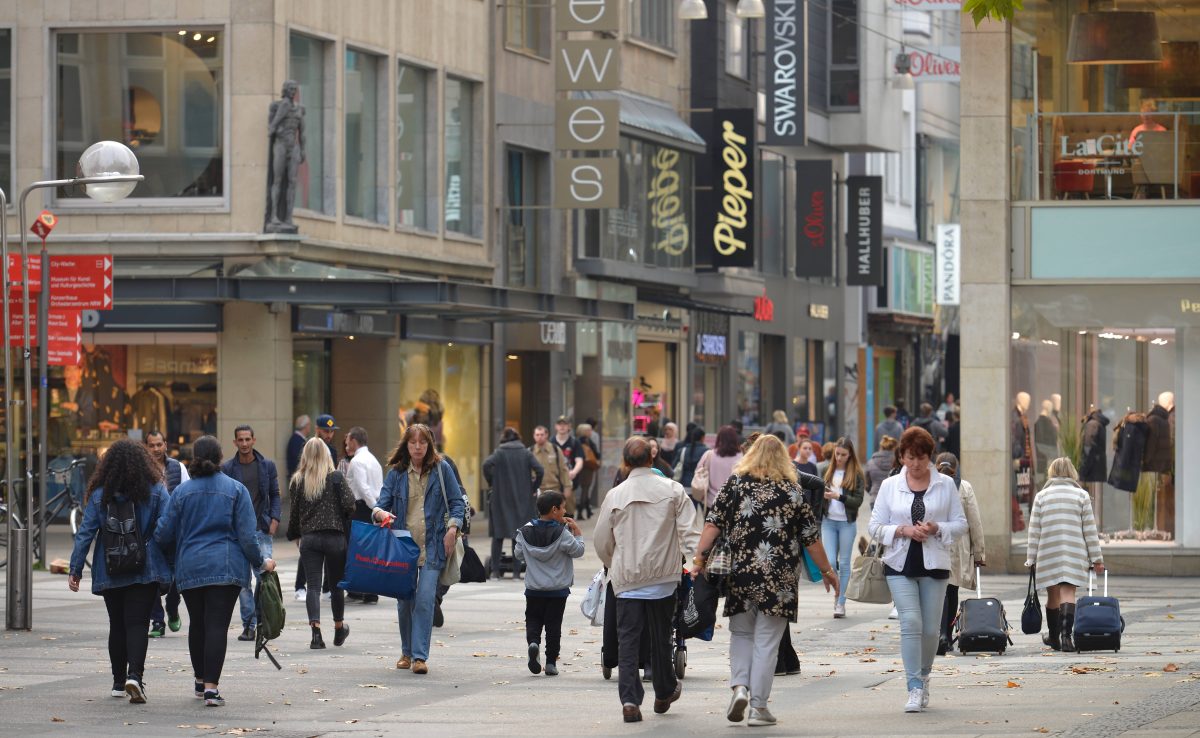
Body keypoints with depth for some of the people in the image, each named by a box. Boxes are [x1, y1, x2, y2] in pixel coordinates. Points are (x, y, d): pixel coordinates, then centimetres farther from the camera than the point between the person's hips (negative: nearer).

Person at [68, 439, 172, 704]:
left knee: (117, 625, 13)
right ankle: (135, 675, -23)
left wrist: (76, 569, 1)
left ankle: (119, 682, 19)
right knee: (137, 623, -4)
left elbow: (85, 533, -2)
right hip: (145, 571, -2)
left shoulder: (100, 495, -1)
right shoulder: (156, 491, -3)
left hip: (110, 572, 2)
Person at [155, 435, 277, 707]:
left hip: (190, 568, 2)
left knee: (197, 624, 17)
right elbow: (247, 534, -4)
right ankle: (211, 687, -15)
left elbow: (164, 533, 3)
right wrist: (261, 561, 9)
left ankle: (201, 680, 29)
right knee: (217, 625, -6)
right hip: (226, 567, -2)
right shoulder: (235, 489, -2)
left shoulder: (182, 491, 3)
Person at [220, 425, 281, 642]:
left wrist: (274, 520, -2)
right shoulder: (227, 468, 5)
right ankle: (248, 625, 5)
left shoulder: (267, 465, 6)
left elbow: (275, 494, 11)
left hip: (261, 529, -1)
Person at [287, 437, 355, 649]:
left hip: (309, 538, 1)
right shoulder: (336, 478, -4)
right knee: (336, 583, 15)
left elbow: (294, 512, 3)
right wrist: (346, 525, 11)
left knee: (313, 585, 0)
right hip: (335, 536, -1)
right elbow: (349, 504, -10)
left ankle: (316, 630, -16)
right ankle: (338, 628, 31)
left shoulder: (297, 481, 1)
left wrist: (295, 535, 16)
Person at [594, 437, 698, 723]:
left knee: (628, 639, 1)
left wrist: (614, 567, 25)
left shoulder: (615, 495, -1)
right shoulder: (672, 490, -2)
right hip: (662, 576, 0)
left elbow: (602, 543, 8)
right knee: (661, 637, 15)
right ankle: (664, 693, 31)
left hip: (626, 580, 0)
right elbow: (688, 531, -8)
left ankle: (629, 699, -11)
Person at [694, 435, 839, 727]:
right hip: (778, 579, -1)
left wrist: (701, 555, -4)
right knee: (767, 642, 4)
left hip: (740, 573, 1)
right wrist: (826, 570, 15)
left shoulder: (736, 484, 2)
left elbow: (714, 522, -5)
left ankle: (739, 685, -2)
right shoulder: (792, 491, 1)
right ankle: (758, 706, 4)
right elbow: (810, 537, 4)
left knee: (741, 633, 18)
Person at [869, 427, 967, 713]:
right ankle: (915, 688, -12)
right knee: (911, 623, -14)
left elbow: (960, 524, 7)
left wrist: (936, 528, -13)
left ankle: (923, 677, 29)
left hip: (934, 565, 1)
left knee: (930, 628, 4)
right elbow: (876, 526, 5)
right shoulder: (890, 486, 4)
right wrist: (903, 531, -13)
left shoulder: (945, 485, 4)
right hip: (900, 565, -1)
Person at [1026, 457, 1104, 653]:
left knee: (1053, 594, 13)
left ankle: (1054, 637, 25)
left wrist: (1031, 559, 8)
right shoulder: (1082, 495, 4)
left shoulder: (1041, 496, 6)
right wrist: (1096, 559, 5)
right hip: (1074, 552, -1)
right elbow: (1089, 530, 2)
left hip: (1048, 552, 1)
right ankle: (1066, 633, -25)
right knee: (1068, 593, -7)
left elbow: (1034, 531, 5)